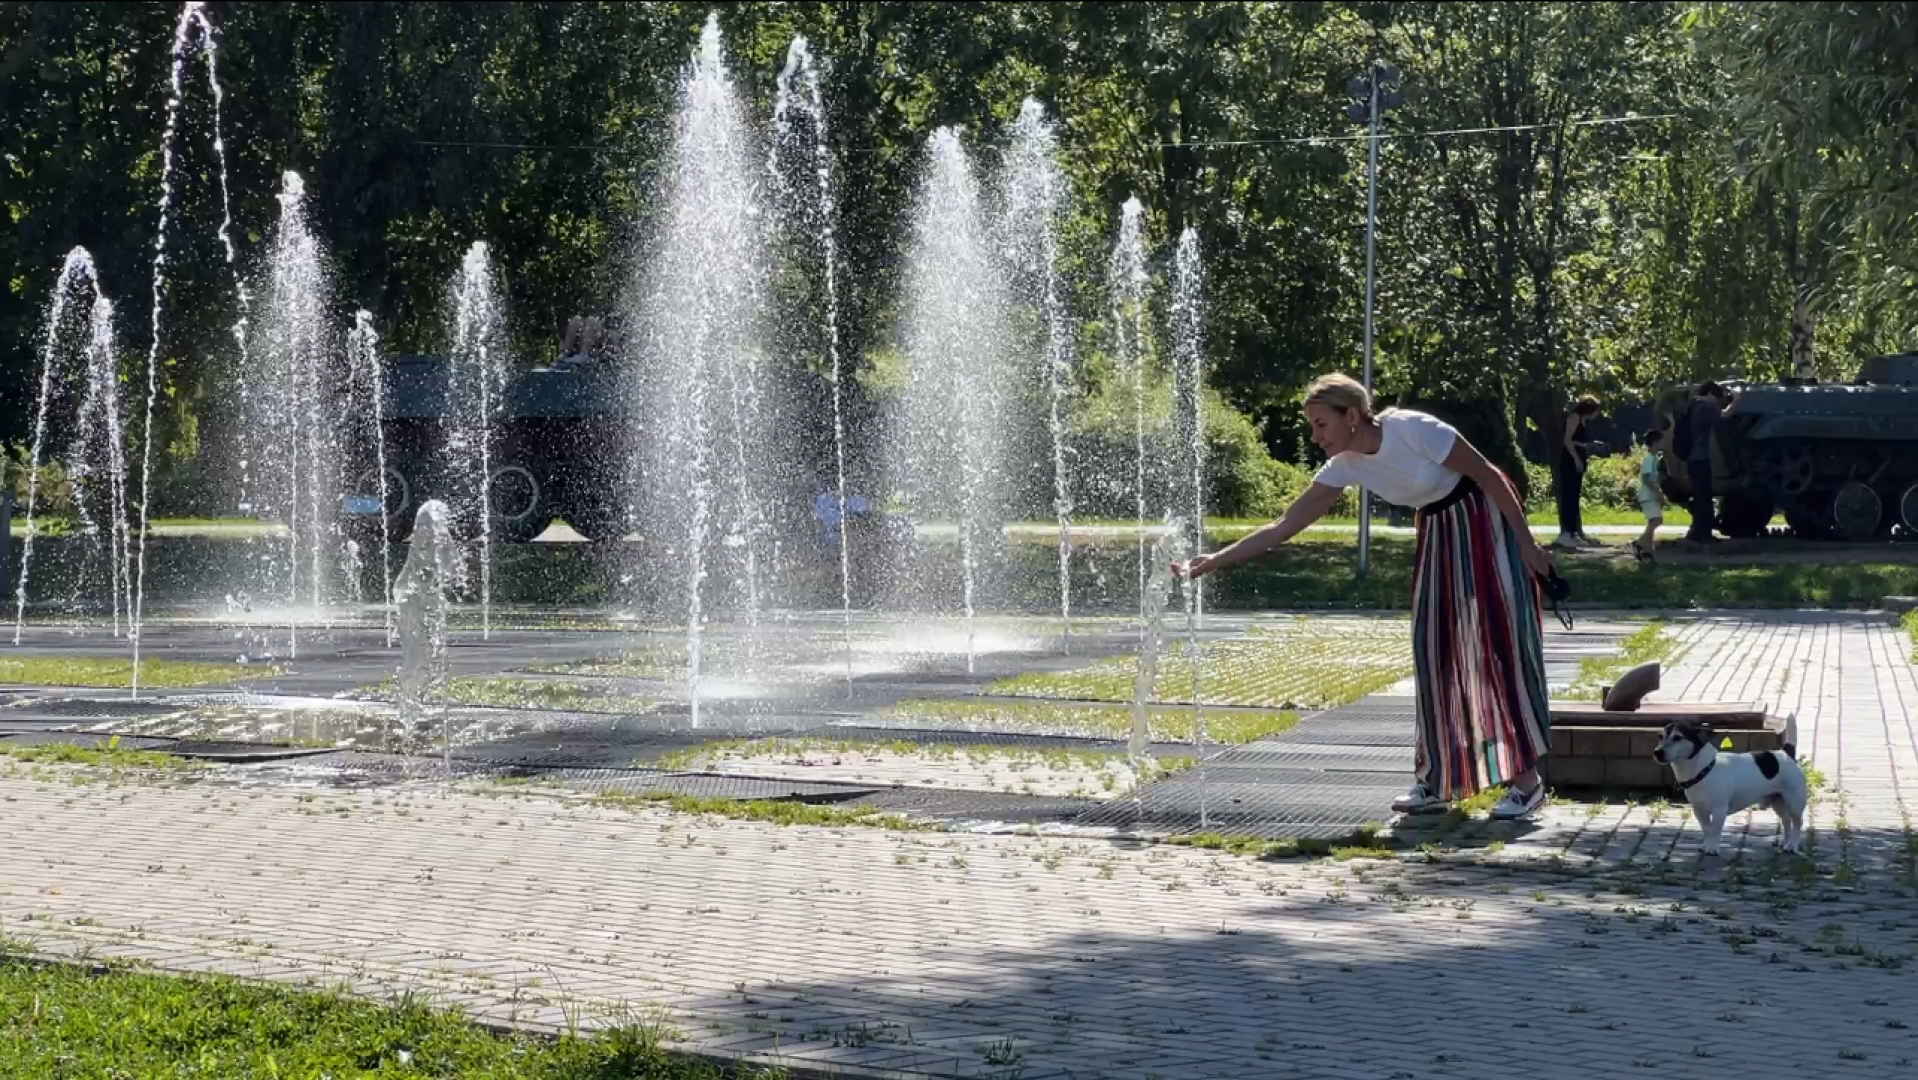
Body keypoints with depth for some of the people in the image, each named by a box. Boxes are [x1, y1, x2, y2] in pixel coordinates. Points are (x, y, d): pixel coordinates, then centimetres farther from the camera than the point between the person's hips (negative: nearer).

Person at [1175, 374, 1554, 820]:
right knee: (1435, 652, 3)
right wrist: (1213, 562, -12)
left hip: (1484, 516, -7)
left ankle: (1525, 780, -9)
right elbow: (1285, 526, -5)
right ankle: (1437, 779, 9)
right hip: (1438, 529, 7)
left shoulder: (1414, 430, -26)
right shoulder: (1344, 466, -7)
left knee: (1499, 644, -11)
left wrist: (1526, 544, -16)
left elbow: (1488, 474, -18)